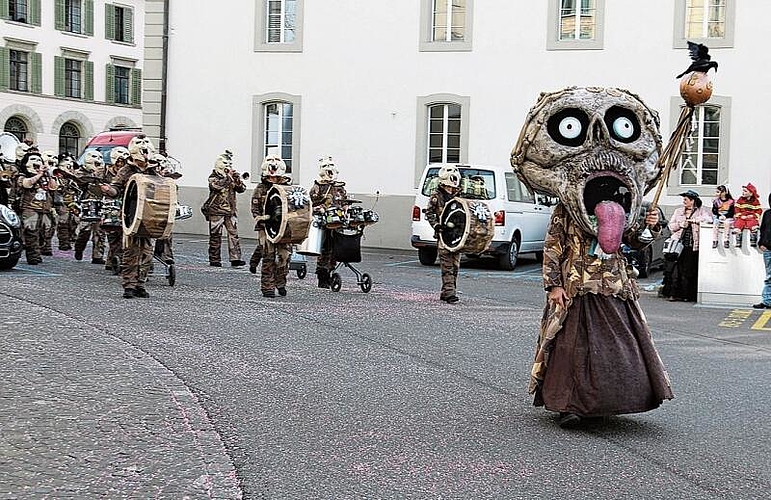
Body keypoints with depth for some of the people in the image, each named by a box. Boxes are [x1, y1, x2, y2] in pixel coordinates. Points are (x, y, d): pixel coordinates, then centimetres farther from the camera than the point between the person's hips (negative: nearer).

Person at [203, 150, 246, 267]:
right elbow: (217, 186, -22)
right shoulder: (213, 178, -1)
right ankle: (214, 260, 9)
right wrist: (227, 177, -21)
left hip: (231, 211, 4)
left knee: (233, 234, -5)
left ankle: (235, 259, -7)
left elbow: (242, 189, 5)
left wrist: (237, 178, -11)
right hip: (216, 211, -4)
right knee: (215, 236, 1)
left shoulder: (232, 178, 14)